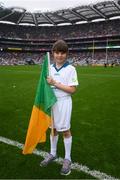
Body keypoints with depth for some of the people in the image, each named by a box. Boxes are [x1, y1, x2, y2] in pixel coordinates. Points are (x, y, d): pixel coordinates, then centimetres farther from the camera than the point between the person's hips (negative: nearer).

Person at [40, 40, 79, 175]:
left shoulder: (70, 69, -9)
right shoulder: (50, 68, 5)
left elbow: (72, 90, -13)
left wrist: (55, 83, -20)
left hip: (64, 102, -4)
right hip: (51, 102, 4)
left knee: (65, 130, 6)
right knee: (53, 128, 16)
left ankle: (67, 159, 25)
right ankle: (53, 154, 36)